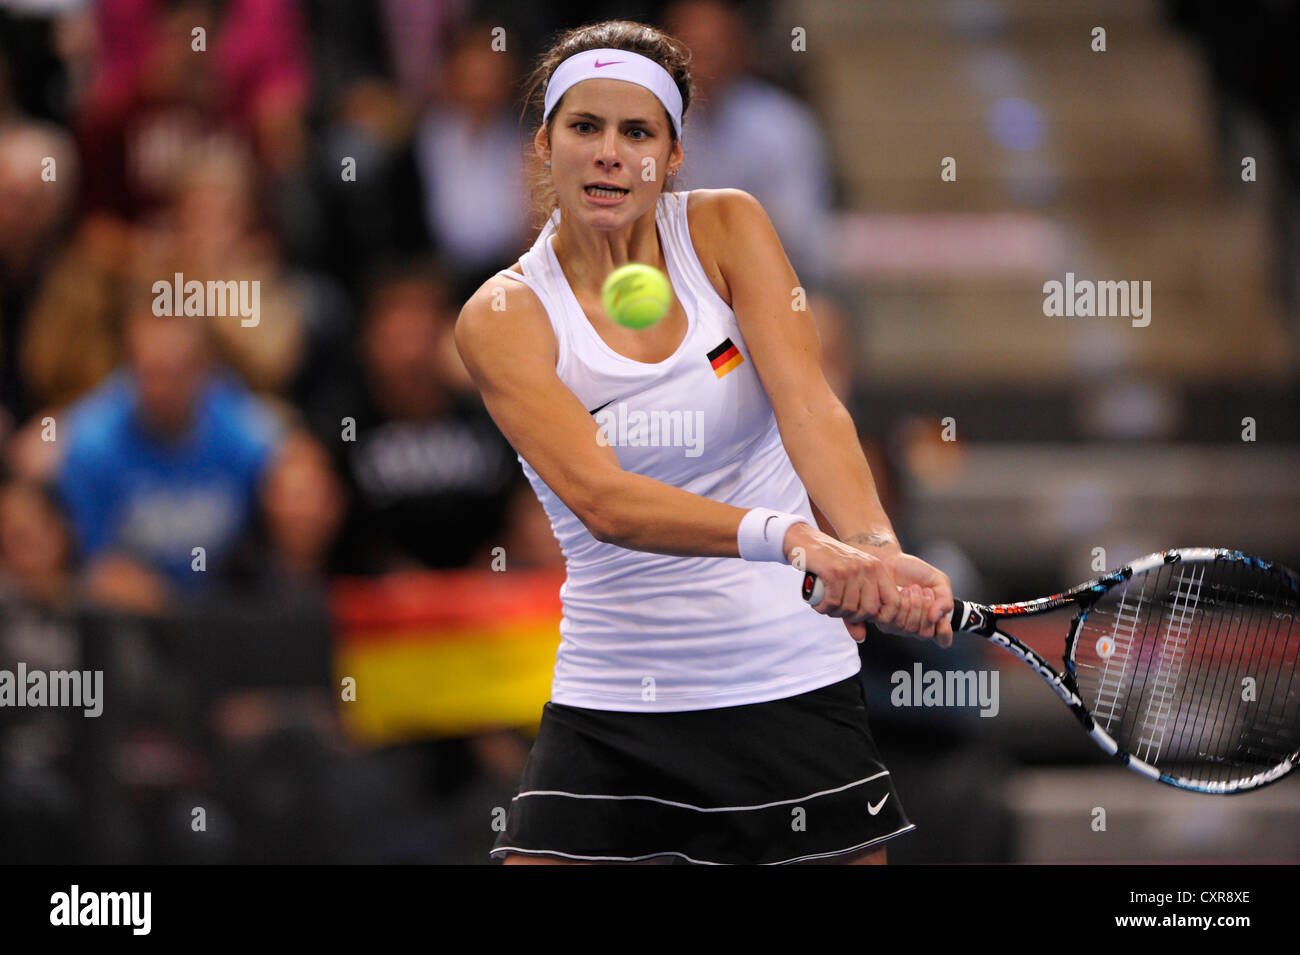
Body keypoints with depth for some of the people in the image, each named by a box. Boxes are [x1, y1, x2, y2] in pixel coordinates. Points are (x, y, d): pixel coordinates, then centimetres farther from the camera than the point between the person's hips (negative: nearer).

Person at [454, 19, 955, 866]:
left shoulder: (727, 228, -1)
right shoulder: (503, 317, -8)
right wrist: (790, 537, -40)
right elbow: (600, 499, -23)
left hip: (789, 682, 1)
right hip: (609, 710, -1)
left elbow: (808, 405, -15)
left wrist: (876, 548, -35)